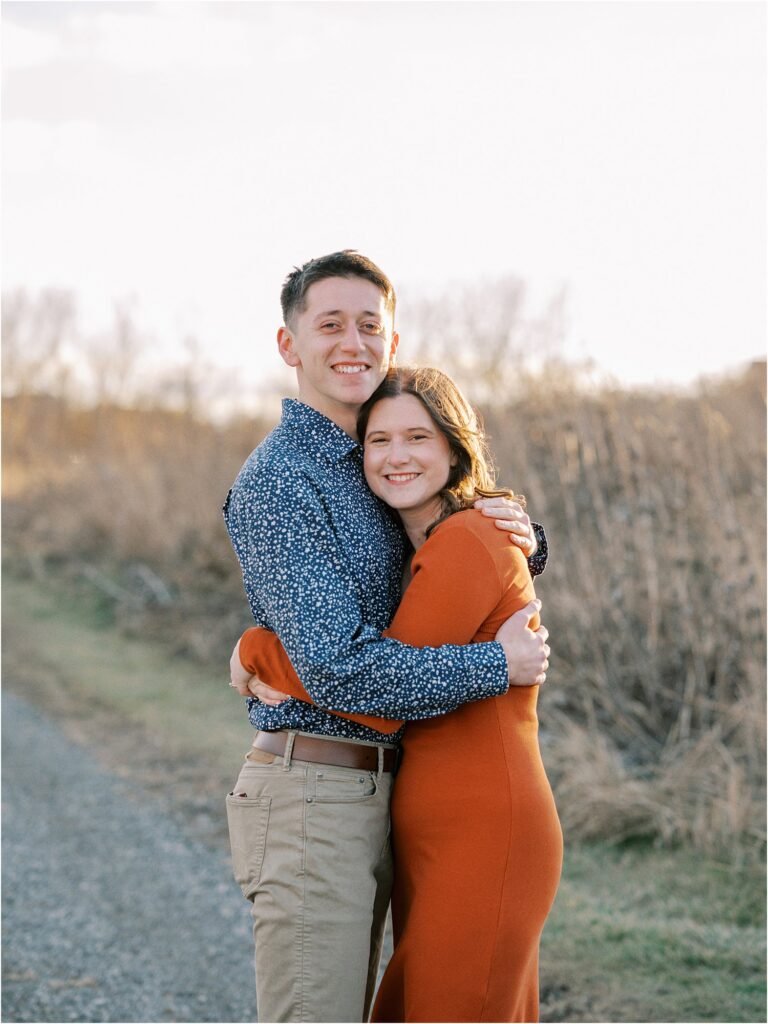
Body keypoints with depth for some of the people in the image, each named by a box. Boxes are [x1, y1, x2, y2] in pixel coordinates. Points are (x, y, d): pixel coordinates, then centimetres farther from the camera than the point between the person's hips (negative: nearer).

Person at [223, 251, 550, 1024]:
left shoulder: (369, 470, 16)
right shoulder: (276, 482, -14)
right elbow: (338, 670, -23)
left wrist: (517, 541, 0)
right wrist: (500, 665, -14)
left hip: (367, 802, 9)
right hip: (310, 802, -9)